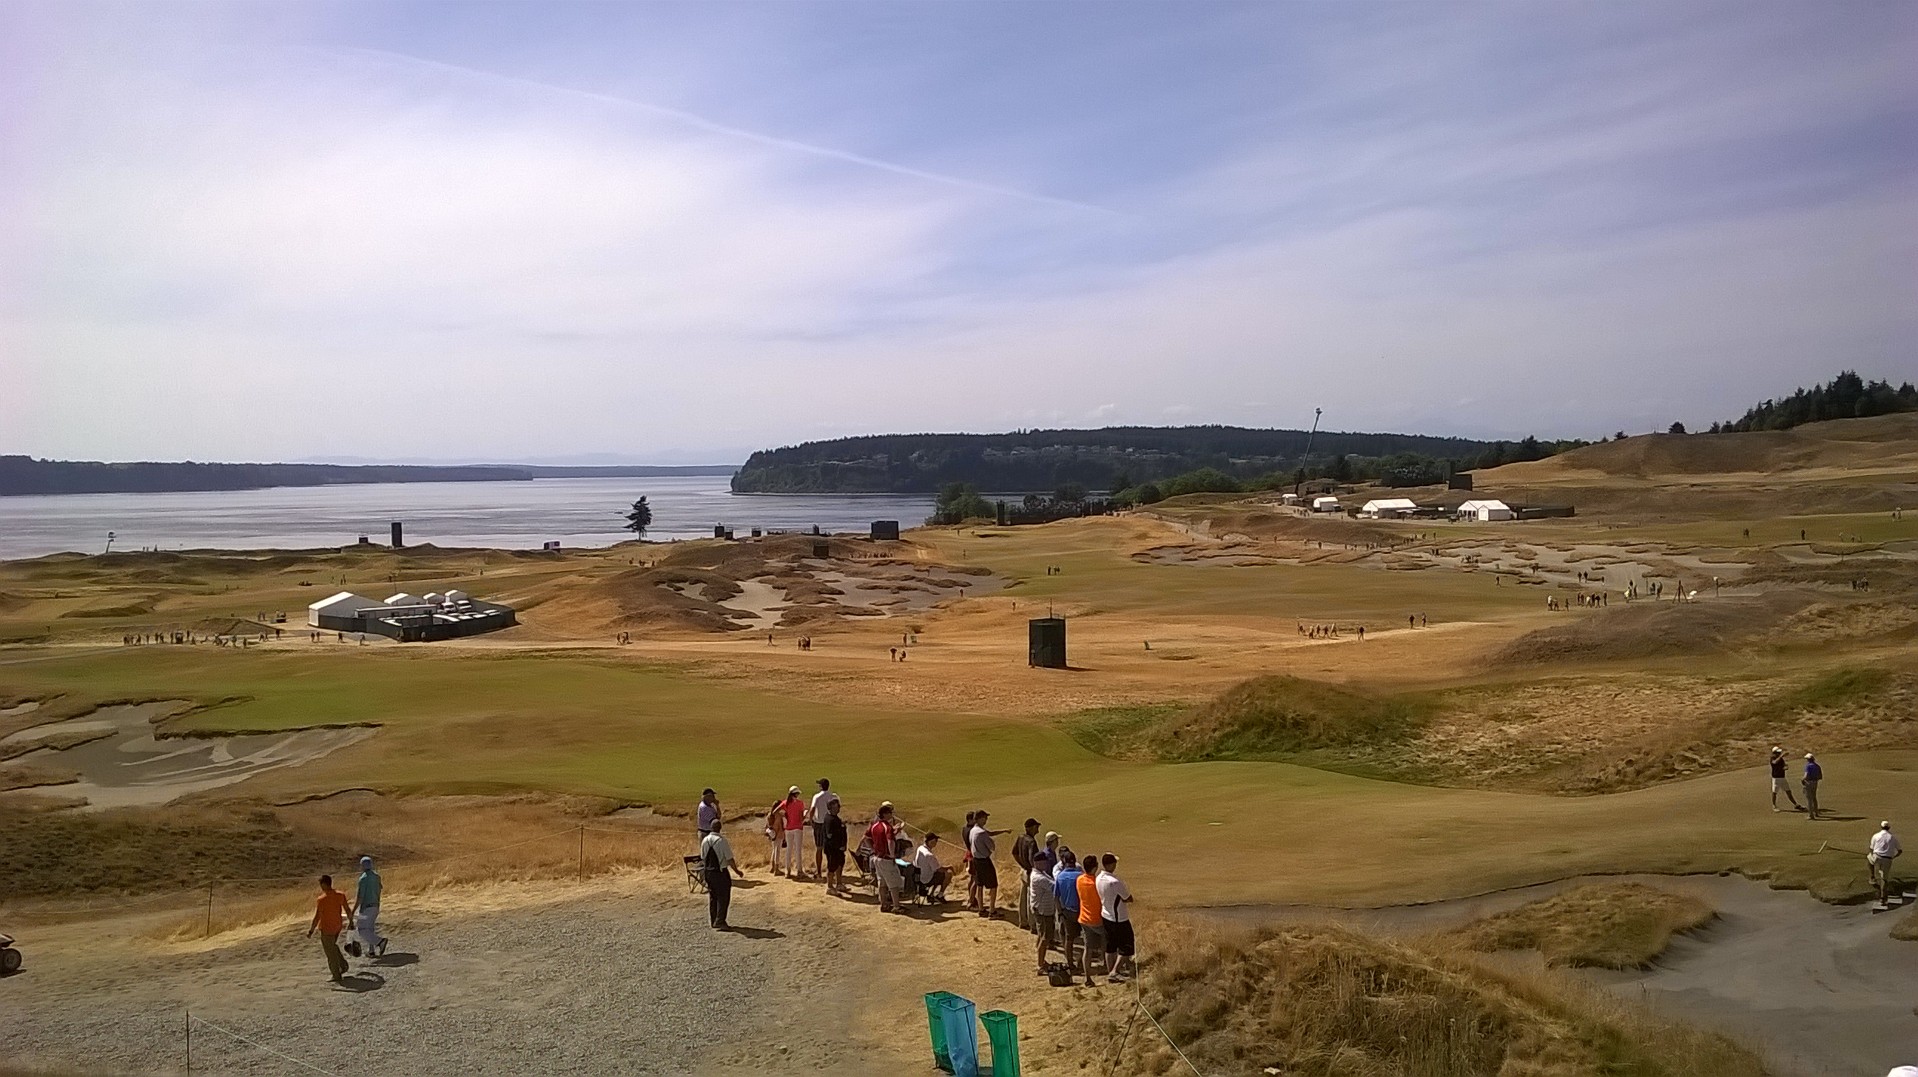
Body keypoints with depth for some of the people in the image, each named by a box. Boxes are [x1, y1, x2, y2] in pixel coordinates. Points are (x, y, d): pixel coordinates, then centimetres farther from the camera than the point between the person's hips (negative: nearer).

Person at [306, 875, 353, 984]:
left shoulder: (321, 899, -20)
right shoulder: (340, 895, -4)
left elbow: (317, 917, -18)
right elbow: (348, 910, 4)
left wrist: (311, 931, -9)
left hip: (326, 929, -6)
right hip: (338, 926, 6)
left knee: (330, 952, 7)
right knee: (332, 946, 29)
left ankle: (337, 977, 14)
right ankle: (343, 965, 22)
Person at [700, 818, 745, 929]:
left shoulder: (705, 840, 0)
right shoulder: (722, 840, -16)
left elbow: (703, 858, 9)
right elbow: (729, 859, -14)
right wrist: (737, 871, -2)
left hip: (708, 872, 6)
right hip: (721, 872, -6)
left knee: (712, 897, 15)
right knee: (723, 897, 1)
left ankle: (713, 921, 21)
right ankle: (720, 922, -3)